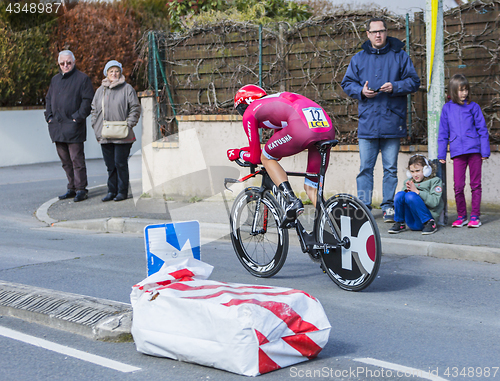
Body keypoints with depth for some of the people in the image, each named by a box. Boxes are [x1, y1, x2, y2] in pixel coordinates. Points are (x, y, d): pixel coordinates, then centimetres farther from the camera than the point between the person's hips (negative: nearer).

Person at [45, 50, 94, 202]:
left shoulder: (82, 79, 0)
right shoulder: (55, 79, 19)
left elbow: (87, 100, -6)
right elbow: (48, 99, 25)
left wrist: (78, 117, -13)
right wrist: (49, 116, 11)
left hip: (73, 126, -6)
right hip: (57, 127, 6)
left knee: (77, 159, -6)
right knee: (65, 161, 10)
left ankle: (81, 189, -1)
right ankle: (72, 188, 17)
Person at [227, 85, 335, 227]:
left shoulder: (250, 112, 20)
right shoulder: (275, 104, 40)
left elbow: (255, 157, 23)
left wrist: (238, 153, 42)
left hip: (301, 128, -7)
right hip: (328, 129, 7)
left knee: (266, 158, 19)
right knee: (311, 189, 17)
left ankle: (292, 200, 2)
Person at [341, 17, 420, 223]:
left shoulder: (400, 56, 6)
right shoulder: (359, 58, 11)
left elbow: (414, 82, 4)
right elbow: (347, 83, 14)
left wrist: (395, 87, -13)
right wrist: (361, 91, -6)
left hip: (392, 122, -1)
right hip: (367, 123, 1)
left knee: (391, 168, 4)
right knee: (365, 167, 1)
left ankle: (388, 206, 12)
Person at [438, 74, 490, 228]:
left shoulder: (473, 107, 5)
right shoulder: (447, 108, 8)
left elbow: (482, 130, 7)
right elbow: (443, 133, 13)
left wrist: (485, 151, 2)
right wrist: (441, 154, 10)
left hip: (474, 150, -1)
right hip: (457, 152, 1)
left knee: (475, 184, 3)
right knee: (458, 186, -2)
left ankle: (475, 216, 10)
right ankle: (461, 216, 12)